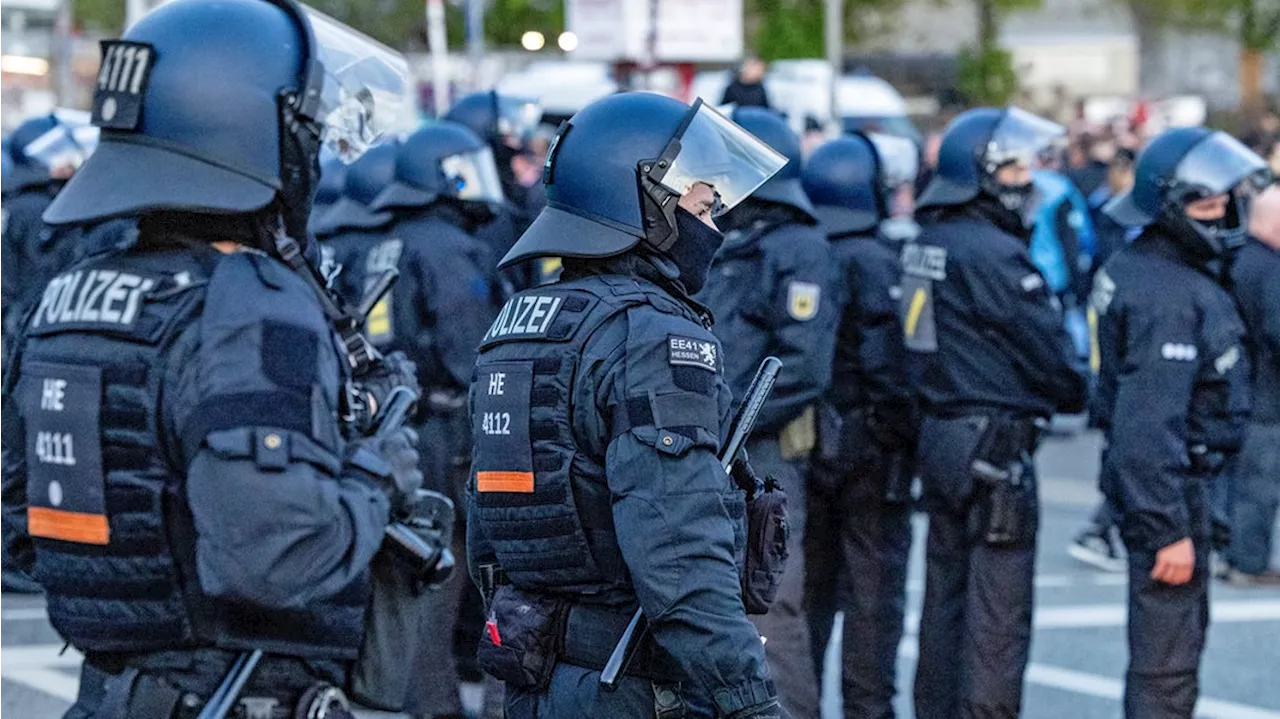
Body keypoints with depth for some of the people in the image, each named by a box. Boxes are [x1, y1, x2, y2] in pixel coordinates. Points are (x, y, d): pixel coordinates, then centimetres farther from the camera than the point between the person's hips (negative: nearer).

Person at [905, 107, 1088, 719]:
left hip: (938, 434, 9)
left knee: (946, 594, 15)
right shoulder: (993, 253, -17)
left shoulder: (926, 243, 11)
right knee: (998, 610, -5)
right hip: (995, 445, -9)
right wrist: (1076, 395, 7)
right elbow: (1049, 351, -13)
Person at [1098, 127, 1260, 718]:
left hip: (1184, 480, 11)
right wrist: (1170, 528, -29)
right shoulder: (1170, 296, -24)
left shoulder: (1143, 266, 9)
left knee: (1186, 631, 25)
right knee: (1166, 660, -7)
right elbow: (1149, 424, -29)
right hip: (1168, 487, -11)